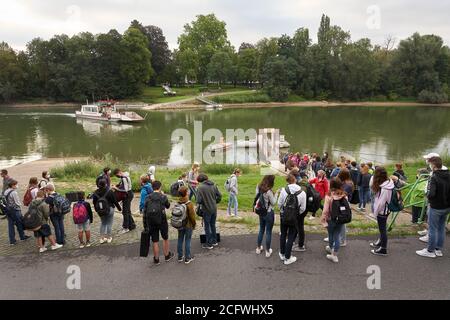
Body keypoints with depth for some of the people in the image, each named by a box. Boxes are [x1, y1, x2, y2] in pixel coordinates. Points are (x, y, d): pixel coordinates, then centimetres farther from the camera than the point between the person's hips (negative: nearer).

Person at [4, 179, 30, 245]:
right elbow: (17, 202, -15)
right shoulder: (14, 192, -19)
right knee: (19, 224, 11)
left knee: (10, 225, 9)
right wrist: (20, 204, 4)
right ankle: (22, 236, 27)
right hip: (15, 210, -7)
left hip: (8, 209, 7)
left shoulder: (6, 192, 5)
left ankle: (12, 240, 13)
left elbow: (6, 201, 9)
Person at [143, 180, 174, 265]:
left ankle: (156, 259, 21)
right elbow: (168, 206, 9)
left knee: (155, 241, 10)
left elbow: (145, 212, -2)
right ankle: (167, 256, 33)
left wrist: (145, 225, 5)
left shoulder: (148, 198, -3)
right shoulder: (163, 197, -10)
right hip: (162, 221, -2)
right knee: (165, 239, 19)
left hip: (151, 222, 2)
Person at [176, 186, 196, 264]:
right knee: (187, 241, 5)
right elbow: (192, 216, -17)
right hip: (188, 225, -5)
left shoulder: (178, 203, -6)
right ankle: (187, 258, 13)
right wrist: (194, 224, -2)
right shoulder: (189, 204, -21)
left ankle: (180, 257, 26)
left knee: (180, 240, 15)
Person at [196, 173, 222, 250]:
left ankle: (209, 244, 14)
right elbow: (219, 196, 3)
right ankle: (214, 241, 31)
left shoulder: (200, 187, -15)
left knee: (207, 227, 8)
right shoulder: (213, 185, 2)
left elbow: (199, 200, -18)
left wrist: (199, 204, 3)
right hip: (214, 209, 6)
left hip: (206, 210, -6)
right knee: (213, 225, 21)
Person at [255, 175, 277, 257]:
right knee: (268, 232, 8)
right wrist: (276, 194, -6)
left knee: (261, 230, 21)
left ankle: (258, 248, 33)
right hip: (269, 213, -6)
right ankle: (268, 251, 19)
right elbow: (273, 203, -15)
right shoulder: (269, 191, -26)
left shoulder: (259, 188, -6)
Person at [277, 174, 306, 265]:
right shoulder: (302, 193, -13)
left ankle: (282, 254, 32)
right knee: (291, 237, 9)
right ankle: (287, 258, 15)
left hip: (284, 216, 1)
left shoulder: (284, 190, -14)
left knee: (283, 235, 19)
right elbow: (303, 208, -7)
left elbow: (279, 204, -6)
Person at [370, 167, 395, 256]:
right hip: (384, 210, 9)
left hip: (382, 211, -9)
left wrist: (375, 212, -10)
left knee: (383, 229, 3)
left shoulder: (384, 188, -27)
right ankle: (380, 242, 42)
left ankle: (383, 249, 14)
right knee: (382, 228, 24)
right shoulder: (388, 183, 1)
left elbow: (381, 202, -23)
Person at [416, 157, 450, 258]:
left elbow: (431, 194, -27)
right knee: (441, 228, 17)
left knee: (432, 229, 5)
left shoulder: (434, 177, -21)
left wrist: (427, 194, -7)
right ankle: (439, 250, 27)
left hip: (436, 207, -7)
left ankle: (430, 251, 15)